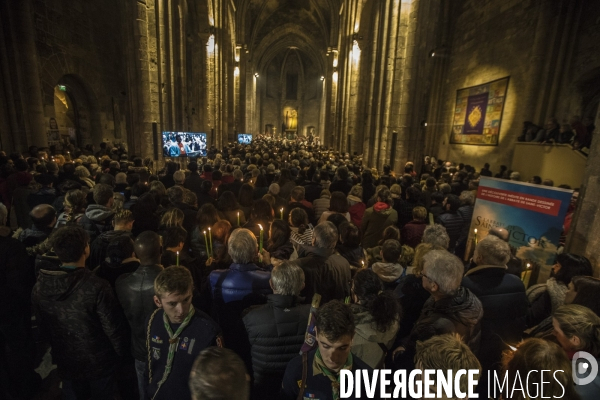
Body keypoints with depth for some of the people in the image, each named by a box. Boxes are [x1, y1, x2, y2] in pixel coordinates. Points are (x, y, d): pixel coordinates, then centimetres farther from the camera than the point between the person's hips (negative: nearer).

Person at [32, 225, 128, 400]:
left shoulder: (40, 286, -15)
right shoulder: (96, 286, -33)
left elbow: (42, 326, 1)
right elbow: (113, 327, -23)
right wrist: (121, 352, -3)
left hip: (65, 361, 4)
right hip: (99, 362, -4)